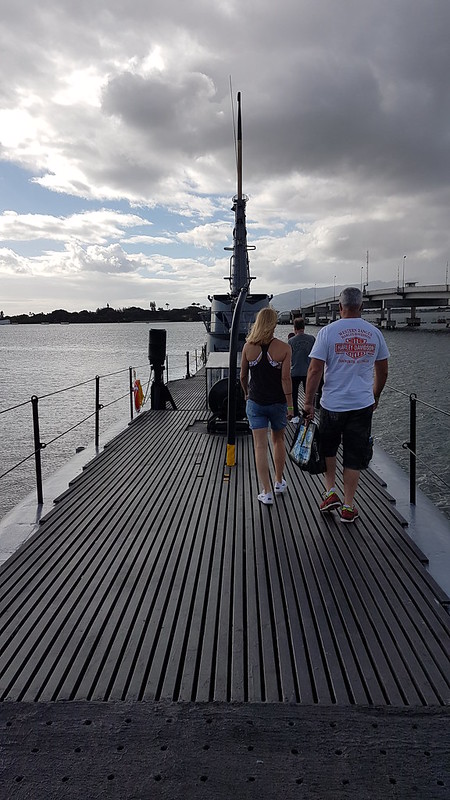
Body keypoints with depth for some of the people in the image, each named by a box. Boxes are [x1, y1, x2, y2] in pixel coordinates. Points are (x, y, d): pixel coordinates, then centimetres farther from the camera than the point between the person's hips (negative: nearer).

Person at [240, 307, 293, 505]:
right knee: (278, 440, 21)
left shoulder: (248, 347, -5)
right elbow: (285, 378, -13)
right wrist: (290, 406, -7)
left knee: (260, 446, 3)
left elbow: (243, 376, 3)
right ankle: (279, 482, 35)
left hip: (255, 402, 0)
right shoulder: (284, 348, -10)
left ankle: (266, 492, 3)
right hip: (278, 402, 0)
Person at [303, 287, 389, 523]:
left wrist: (308, 402, -5)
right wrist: (375, 396, 24)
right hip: (363, 405, 2)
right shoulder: (374, 333, 2)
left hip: (332, 404, -2)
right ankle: (348, 507, 16)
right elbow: (382, 371, 10)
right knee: (355, 455, 10)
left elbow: (315, 370, -12)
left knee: (328, 448, 21)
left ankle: (330, 492, 17)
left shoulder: (328, 332, -8)